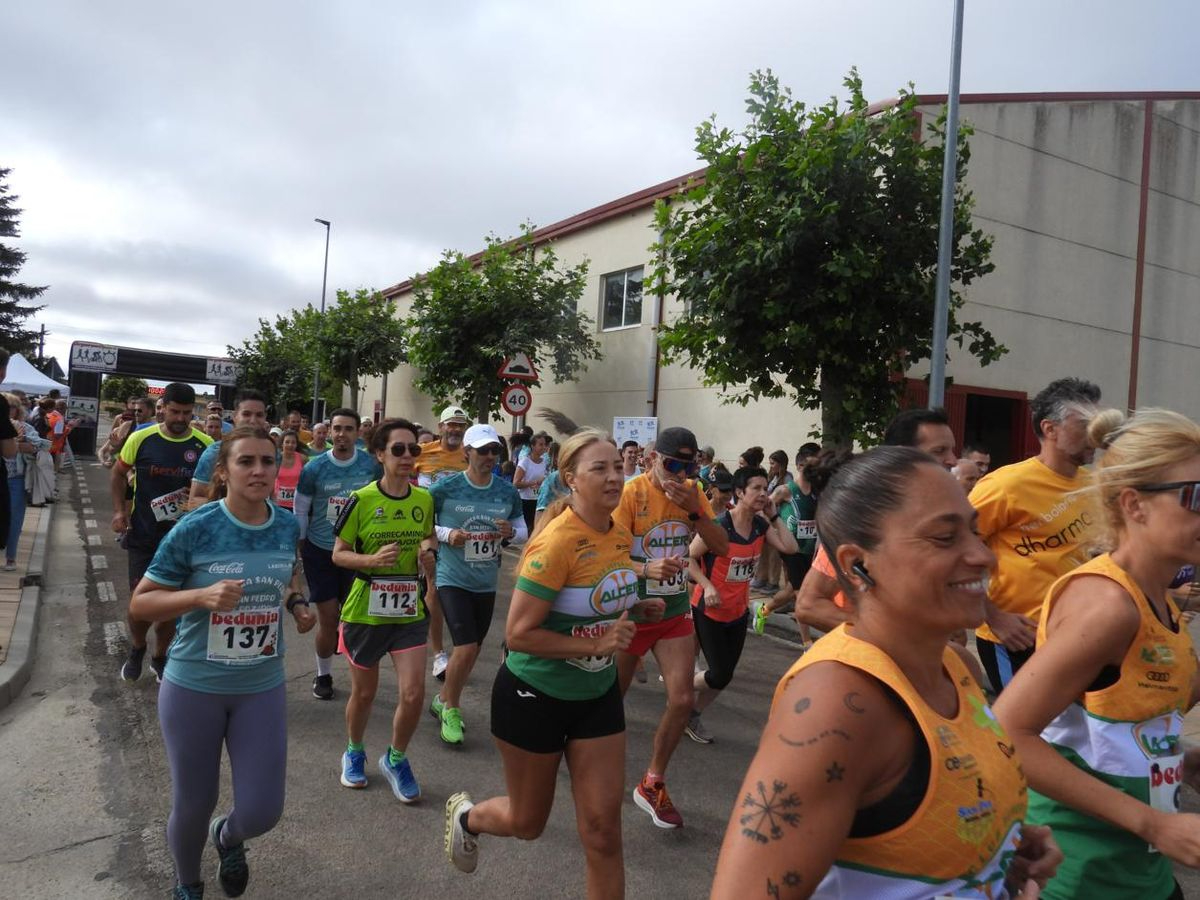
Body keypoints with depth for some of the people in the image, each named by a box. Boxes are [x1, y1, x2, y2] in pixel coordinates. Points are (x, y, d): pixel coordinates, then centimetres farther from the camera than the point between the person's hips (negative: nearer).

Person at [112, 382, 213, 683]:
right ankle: (136, 649, 33)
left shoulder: (205, 444, -7)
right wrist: (119, 510, -2)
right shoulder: (141, 438, -7)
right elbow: (118, 473, 8)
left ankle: (159, 657, 31)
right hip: (143, 536, 0)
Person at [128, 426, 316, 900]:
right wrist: (202, 596, -28)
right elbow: (140, 603, -11)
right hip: (193, 686, -2)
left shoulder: (288, 525, -6)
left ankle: (227, 837, 42)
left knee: (262, 812, 3)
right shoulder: (194, 529, -17)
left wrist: (297, 603, -4)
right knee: (193, 806, 14)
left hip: (263, 688, 3)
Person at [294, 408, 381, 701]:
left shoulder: (372, 465, -6)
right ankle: (323, 674, 25)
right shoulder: (314, 468, -7)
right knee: (327, 621, 3)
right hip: (320, 552, 0)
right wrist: (298, 552, 5)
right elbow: (300, 512, 3)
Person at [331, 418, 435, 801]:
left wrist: (428, 548, -8)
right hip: (365, 611, -2)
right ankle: (354, 753, 43)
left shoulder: (424, 500, -1)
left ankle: (396, 759, 23)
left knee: (413, 693, -5)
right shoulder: (361, 500, -11)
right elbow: (338, 554, -6)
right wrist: (372, 560, -25)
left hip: (409, 611, 2)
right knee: (364, 693, 14)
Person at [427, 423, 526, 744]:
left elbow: (522, 530, 9)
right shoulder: (445, 488, -12)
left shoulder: (508, 492, -2)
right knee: (466, 648, -13)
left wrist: (510, 533, -13)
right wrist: (447, 534, -19)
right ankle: (450, 707, 13)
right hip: (453, 579, -5)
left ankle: (444, 701, 40)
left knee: (473, 649, 15)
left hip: (486, 582, 5)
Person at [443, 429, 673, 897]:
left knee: (603, 829, 5)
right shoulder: (557, 541, -25)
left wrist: (632, 604, -1)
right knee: (527, 822, 17)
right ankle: (466, 814, 50)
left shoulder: (620, 535, -3)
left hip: (597, 695, 6)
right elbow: (519, 633, -25)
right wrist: (597, 644, -26)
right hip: (535, 695, -5)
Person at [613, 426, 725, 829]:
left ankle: (652, 784, 18)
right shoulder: (631, 493, -18)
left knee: (682, 699, -2)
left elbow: (722, 547, -6)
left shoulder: (693, 493, -2)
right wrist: (649, 571, -38)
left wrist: (693, 511, -20)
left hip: (675, 612, 4)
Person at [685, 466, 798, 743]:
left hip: (739, 611, 6)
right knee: (720, 675, -4)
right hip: (709, 610, -6)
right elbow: (689, 557, -15)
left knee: (725, 674, 11)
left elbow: (790, 547, -12)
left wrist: (774, 516, -11)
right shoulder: (718, 525, -21)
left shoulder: (761, 525, -2)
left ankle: (693, 715, 32)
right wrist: (707, 586, -26)